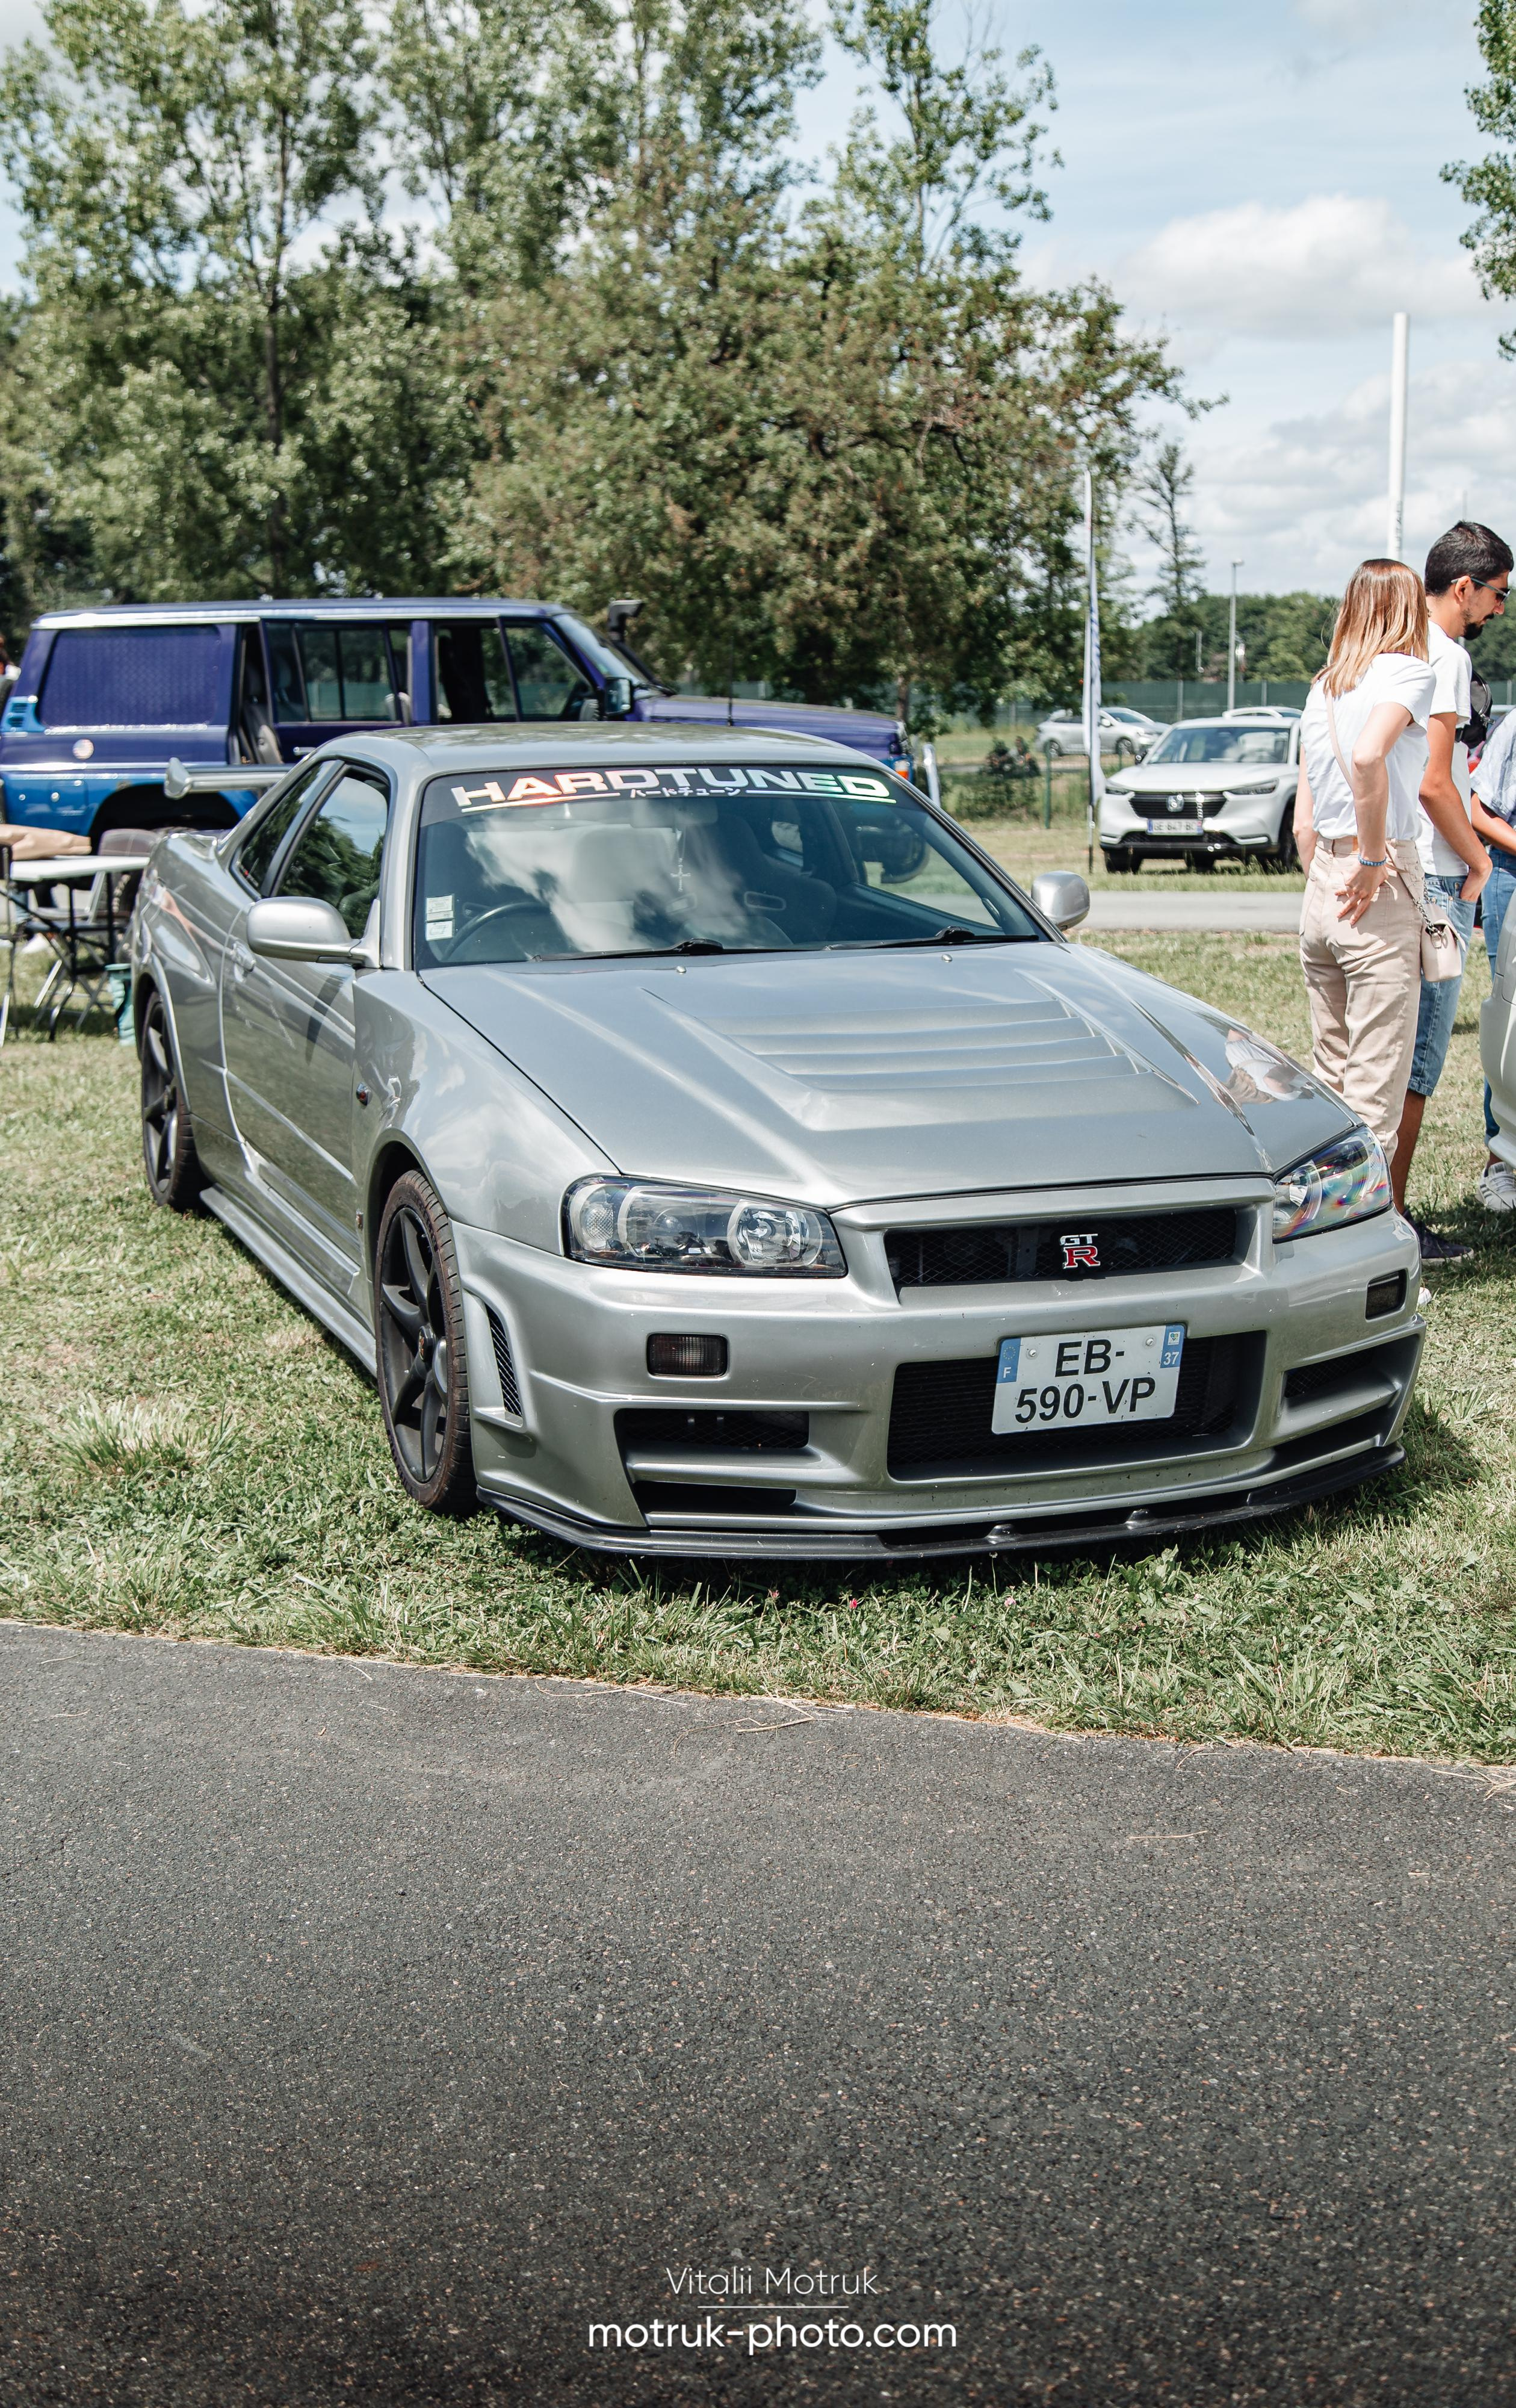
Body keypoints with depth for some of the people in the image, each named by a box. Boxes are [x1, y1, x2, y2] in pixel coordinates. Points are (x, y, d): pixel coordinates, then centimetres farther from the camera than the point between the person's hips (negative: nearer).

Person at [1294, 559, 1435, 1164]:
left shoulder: (1323, 686, 15)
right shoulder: (1409, 670, -5)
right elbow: (1367, 757, -26)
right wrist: (1373, 860, -17)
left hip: (1320, 888, 7)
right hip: (1381, 890, -7)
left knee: (1330, 1080, 14)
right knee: (1376, 1090, -3)